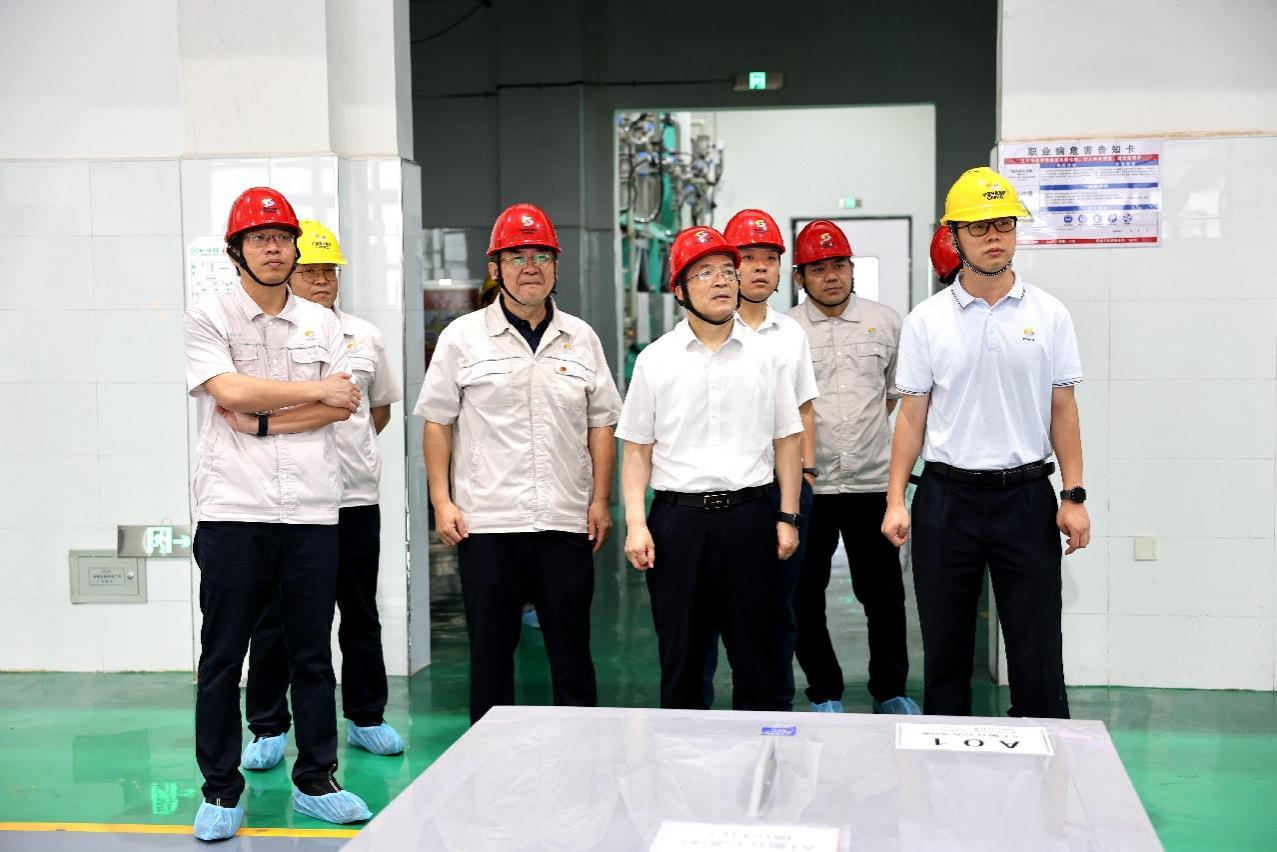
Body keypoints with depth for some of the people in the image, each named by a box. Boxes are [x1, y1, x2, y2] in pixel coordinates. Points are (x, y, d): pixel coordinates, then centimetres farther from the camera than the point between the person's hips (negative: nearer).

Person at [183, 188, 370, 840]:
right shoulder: (208, 320, 2)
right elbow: (231, 390, -14)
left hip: (312, 512, 3)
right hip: (233, 511, -3)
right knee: (222, 656, 3)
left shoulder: (322, 324, 12)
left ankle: (316, 781, 20)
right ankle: (221, 789, 14)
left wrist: (263, 421, -10)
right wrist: (316, 392, -5)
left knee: (312, 654, 9)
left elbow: (343, 407, 0)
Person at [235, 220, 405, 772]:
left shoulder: (364, 336, 11)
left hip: (356, 496, 3)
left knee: (361, 615, 11)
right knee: (274, 618, 3)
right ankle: (268, 728, 13)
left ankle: (365, 717, 24)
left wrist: (349, 448, 13)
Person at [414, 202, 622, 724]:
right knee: (490, 651, 7)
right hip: (486, 523, -1)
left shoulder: (581, 339, 9)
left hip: (567, 523, 2)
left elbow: (601, 424, 10)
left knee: (572, 651, 8)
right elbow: (437, 422, 3)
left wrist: (600, 501, 3)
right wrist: (442, 501, -4)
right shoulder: (463, 338, 2)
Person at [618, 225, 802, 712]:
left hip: (749, 513, 0)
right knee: (680, 656, 8)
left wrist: (787, 518, 2)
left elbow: (788, 440, 8)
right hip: (678, 517, 0)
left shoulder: (764, 356, 6)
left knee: (759, 652, 6)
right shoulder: (655, 361, 4)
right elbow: (637, 449, 4)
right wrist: (635, 523, -6)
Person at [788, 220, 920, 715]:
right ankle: (824, 693, 22)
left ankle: (890, 690, 24)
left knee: (884, 594, 7)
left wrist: (861, 426, 13)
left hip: (872, 482, 1)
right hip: (805, 484, -1)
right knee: (805, 598, 6)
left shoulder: (886, 322, 6)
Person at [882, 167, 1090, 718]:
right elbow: (912, 415, 2)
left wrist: (1074, 496, -2)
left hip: (1025, 494, 0)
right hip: (947, 496, 0)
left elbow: (1062, 409, 4)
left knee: (1037, 650, 3)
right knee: (944, 649, 9)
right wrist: (896, 500, -4)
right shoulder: (927, 320, 1)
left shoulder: (1049, 315, 2)